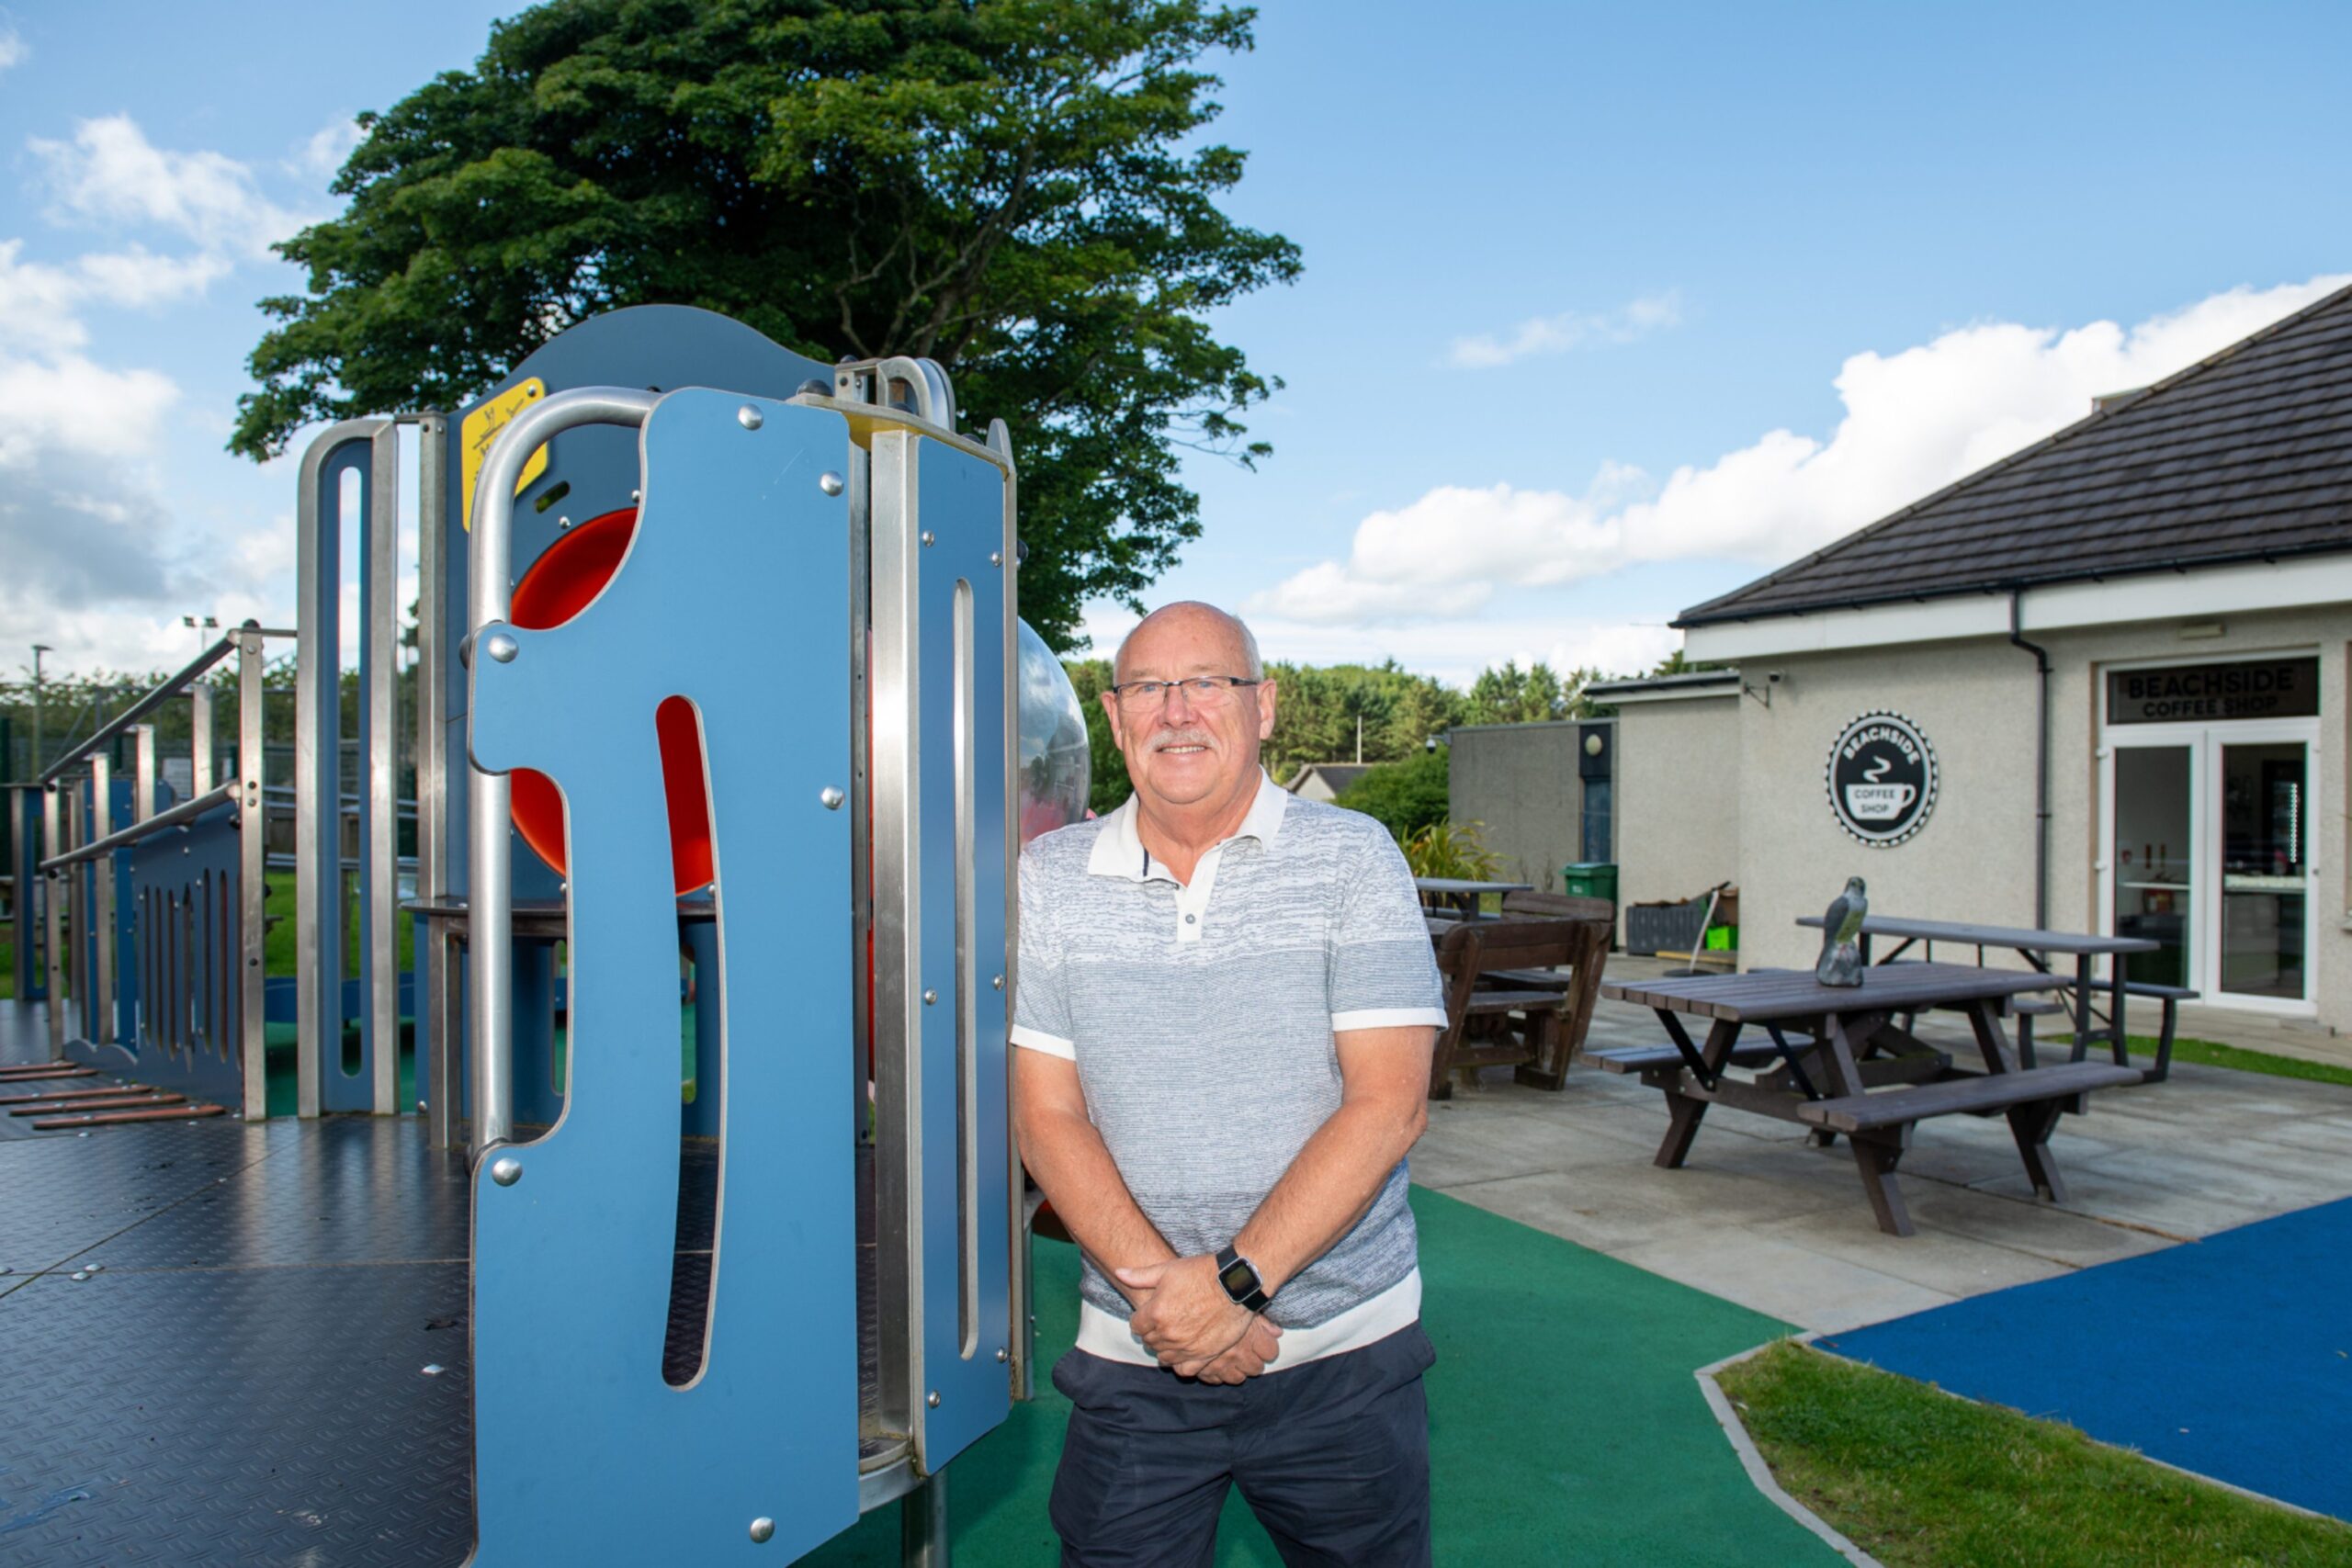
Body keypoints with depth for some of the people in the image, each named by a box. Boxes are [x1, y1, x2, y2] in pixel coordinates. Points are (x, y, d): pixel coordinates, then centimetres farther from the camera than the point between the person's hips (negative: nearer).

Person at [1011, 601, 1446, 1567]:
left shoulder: (1352, 858, -5)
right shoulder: (1049, 878, 1)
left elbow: (1387, 1105, -11)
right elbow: (1045, 1113, -2)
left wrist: (1233, 1280, -18)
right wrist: (1163, 1285, -15)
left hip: (1341, 1353, 0)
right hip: (1132, 1357, 1)